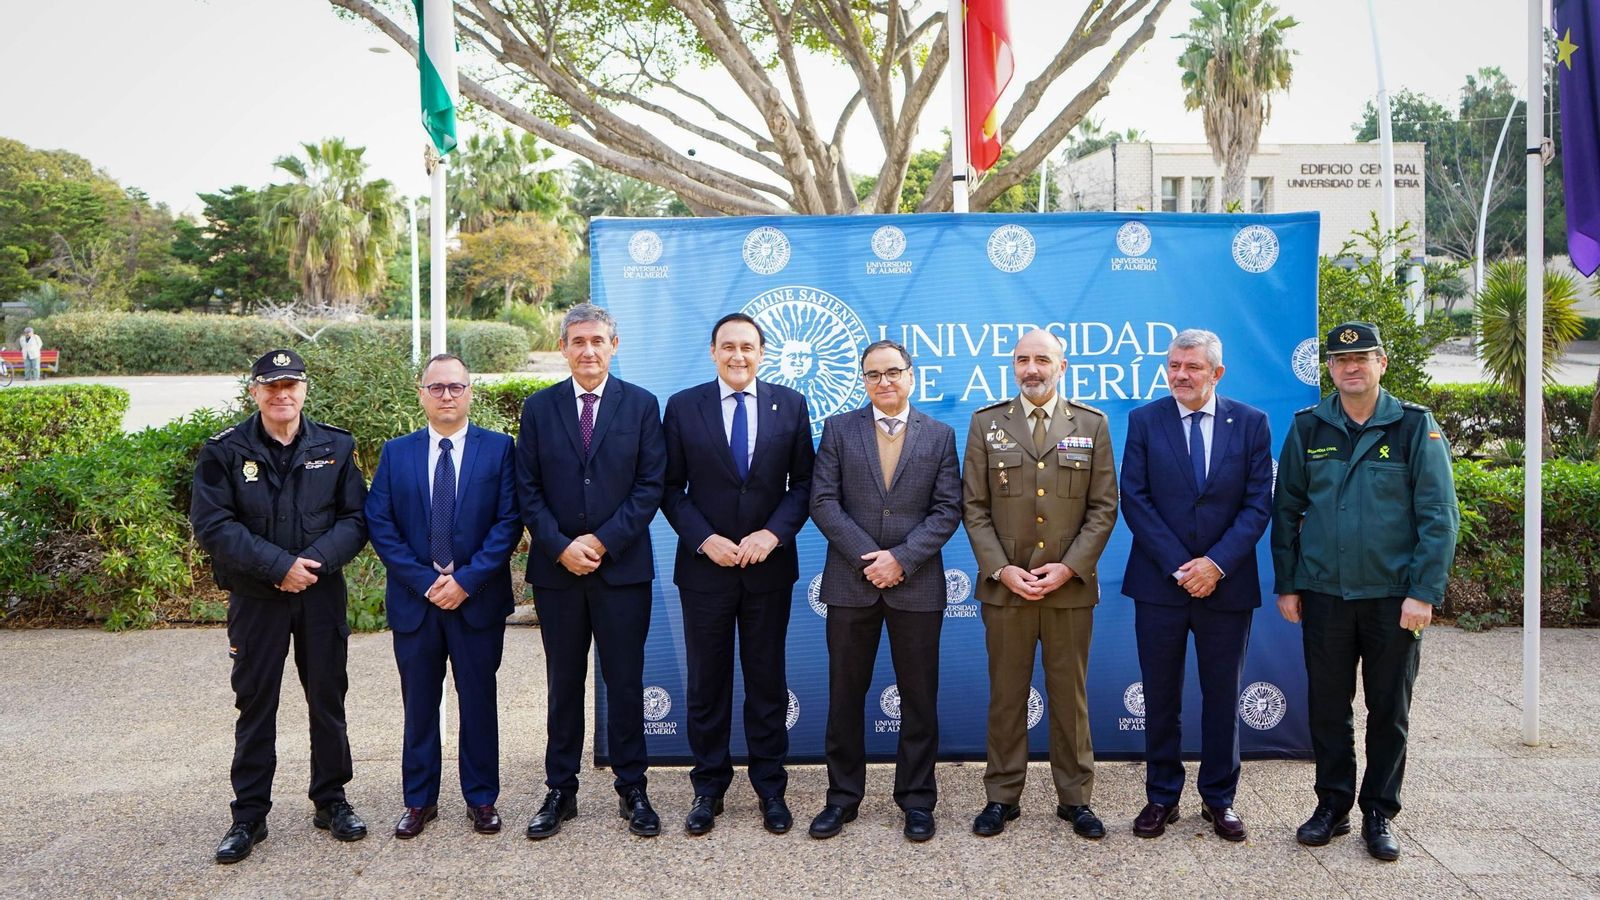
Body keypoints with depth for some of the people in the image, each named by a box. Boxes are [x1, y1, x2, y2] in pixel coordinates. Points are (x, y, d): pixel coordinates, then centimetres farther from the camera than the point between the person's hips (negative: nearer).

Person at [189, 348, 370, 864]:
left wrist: (315, 561, -17)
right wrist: (278, 564, -19)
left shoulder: (335, 447, 1)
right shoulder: (225, 452, -4)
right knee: (255, 705, 7)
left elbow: (356, 518, -1)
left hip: (322, 594, 1)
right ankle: (249, 816, 18)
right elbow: (212, 525, -11)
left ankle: (331, 801, 25)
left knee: (328, 699, 10)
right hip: (255, 598, -1)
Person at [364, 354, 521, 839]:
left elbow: (509, 522, -6)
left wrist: (467, 580, -14)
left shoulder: (499, 449, 0)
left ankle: (482, 798, 20)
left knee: (479, 702, 8)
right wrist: (425, 581, -10)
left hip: (478, 599, -1)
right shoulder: (396, 453, 6)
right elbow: (380, 525, 0)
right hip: (414, 599, 2)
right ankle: (419, 800, 23)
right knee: (419, 704, 10)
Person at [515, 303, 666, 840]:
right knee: (563, 685, 10)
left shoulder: (641, 405, 2)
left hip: (623, 567, -1)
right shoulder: (539, 408, 6)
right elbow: (528, 489, 3)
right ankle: (560, 791, 20)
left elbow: (650, 486, -3)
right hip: (556, 569, 1)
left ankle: (632, 789, 16)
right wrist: (561, 547, -10)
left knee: (625, 682, 5)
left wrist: (602, 542, -11)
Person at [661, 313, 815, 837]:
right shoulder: (682, 407, 0)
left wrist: (773, 533, -12)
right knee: (706, 682, 8)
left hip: (769, 567, 1)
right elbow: (671, 488, 0)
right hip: (705, 564, 0)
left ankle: (771, 788, 21)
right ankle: (708, 788, 21)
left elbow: (804, 482, 2)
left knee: (768, 681, 9)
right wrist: (704, 540, -12)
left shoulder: (790, 405, 3)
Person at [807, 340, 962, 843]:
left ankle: (917, 800, 18)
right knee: (845, 695, 8)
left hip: (917, 584, 0)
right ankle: (843, 796, 20)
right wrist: (867, 557, -12)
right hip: (850, 583, 0)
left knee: (919, 697, 6)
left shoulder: (940, 436, 5)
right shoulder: (838, 430, 5)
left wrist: (901, 558, -13)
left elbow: (948, 510, -2)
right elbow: (823, 502, -3)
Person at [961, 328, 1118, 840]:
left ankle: (1075, 798, 20)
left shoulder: (1091, 424, 4)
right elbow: (974, 507, 2)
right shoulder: (986, 423, 4)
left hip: (1070, 586, 0)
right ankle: (1002, 797, 19)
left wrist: (1069, 567, -10)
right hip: (1004, 585, 0)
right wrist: (1001, 569, -10)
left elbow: (1103, 508, 1)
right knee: (1006, 696, 8)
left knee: (1070, 696, 9)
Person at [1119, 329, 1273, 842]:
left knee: (1223, 696, 10)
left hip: (1226, 583, 0)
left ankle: (1219, 798, 24)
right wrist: (1178, 566, -12)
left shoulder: (1251, 423, 2)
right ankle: (1162, 796, 21)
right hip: (1159, 583, 0)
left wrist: (1217, 563, -14)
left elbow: (1259, 503, -2)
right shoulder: (1144, 421, 1)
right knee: (1160, 696, 8)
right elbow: (1134, 500, -4)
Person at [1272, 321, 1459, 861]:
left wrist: (1424, 593, -12)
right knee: (1327, 705, 9)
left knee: (1389, 709, 9)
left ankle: (1380, 812, 22)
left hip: (1393, 596, -2)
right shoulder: (1307, 428, 4)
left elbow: (1439, 516, -6)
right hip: (1323, 594, 2)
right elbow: (1286, 512, 7)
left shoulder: (1416, 427, -3)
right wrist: (1287, 585, 3)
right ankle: (1333, 805, 24)